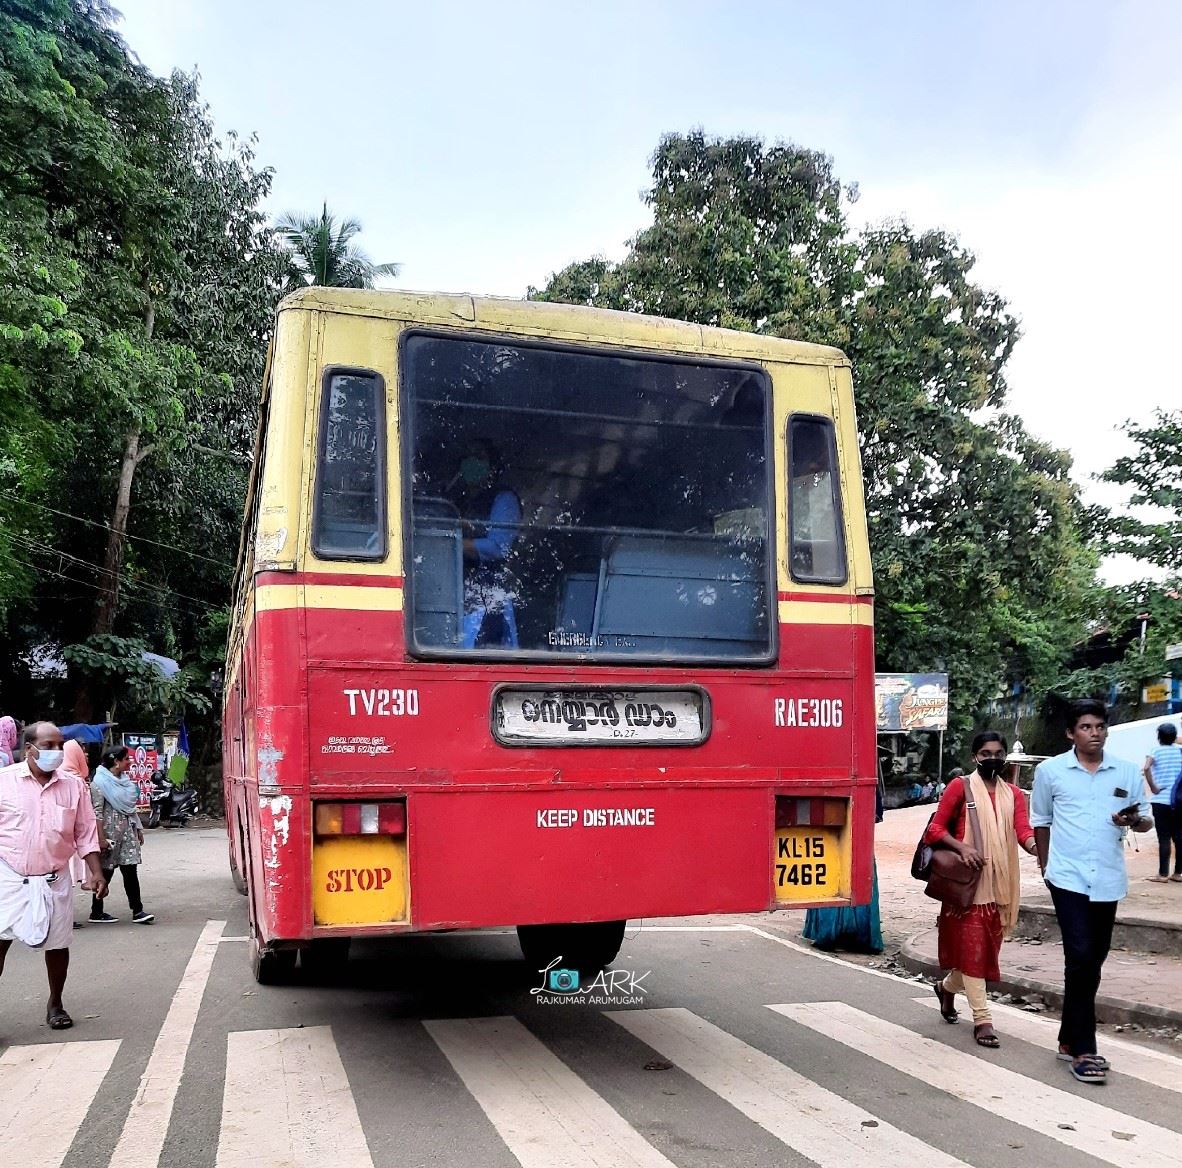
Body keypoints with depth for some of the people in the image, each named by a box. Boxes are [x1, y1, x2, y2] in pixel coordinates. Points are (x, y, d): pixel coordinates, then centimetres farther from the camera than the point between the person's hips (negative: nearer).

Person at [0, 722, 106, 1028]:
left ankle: (55, 1005, 28)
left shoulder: (73, 785, 0)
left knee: (58, 943, 10)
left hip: (54, 880, 2)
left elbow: (85, 833, 5)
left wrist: (96, 873, 0)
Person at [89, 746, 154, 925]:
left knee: (131, 870, 0)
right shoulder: (100, 782, -10)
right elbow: (97, 811, -15)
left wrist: (138, 829, 15)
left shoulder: (125, 780, 13)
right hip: (110, 833, -6)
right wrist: (101, 837, -19)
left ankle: (137, 911, -2)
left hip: (127, 832, 6)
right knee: (105, 873, 3)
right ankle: (96, 913, 15)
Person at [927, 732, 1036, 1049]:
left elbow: (1023, 830, -7)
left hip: (1001, 883, 5)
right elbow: (936, 827, -4)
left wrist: (1037, 848, -29)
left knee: (987, 946, 14)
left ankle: (948, 987, 40)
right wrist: (962, 847, -20)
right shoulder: (960, 786, -3)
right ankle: (982, 1019, -1)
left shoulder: (1013, 794, 9)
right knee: (972, 946, -6)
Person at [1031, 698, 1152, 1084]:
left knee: (1092, 961, 12)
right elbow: (1041, 821, 10)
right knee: (1081, 957, -12)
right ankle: (1083, 1050, -4)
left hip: (1108, 880, 3)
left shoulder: (1128, 771, 4)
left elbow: (1146, 822, 9)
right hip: (1069, 878, -3)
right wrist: (1046, 866, 12)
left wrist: (1134, 820, -13)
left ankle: (1070, 1039, 26)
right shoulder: (1050, 771, -1)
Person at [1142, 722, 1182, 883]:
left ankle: (1163, 874, 0)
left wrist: (1153, 787, -12)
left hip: (1161, 801, -4)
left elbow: (1146, 768, -21)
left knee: (1164, 838, -2)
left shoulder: (1156, 751, -4)